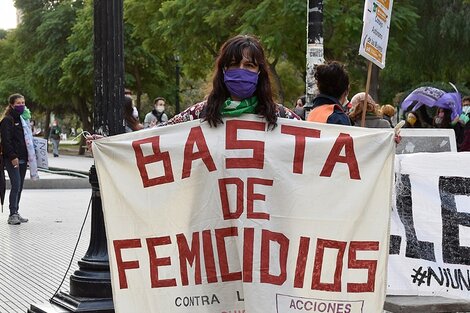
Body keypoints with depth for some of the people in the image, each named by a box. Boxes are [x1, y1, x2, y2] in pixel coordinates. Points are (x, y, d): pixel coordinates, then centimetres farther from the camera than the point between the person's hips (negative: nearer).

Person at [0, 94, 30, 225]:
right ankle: (12, 214, -6)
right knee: (16, 186, -11)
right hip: (12, 159, -8)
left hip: (22, 159, 8)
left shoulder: (23, 118, 17)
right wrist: (13, 157, -20)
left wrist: (29, 155, 15)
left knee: (19, 187, 9)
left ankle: (16, 213, 16)